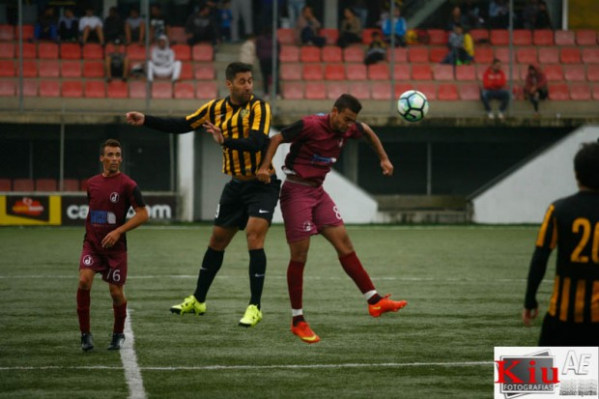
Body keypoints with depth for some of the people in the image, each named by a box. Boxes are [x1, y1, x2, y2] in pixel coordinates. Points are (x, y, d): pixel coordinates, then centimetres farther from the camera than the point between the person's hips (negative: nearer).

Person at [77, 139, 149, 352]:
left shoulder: (127, 185, -9)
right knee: (84, 281, -19)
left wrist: (118, 231, -19)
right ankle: (85, 334, -10)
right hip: (92, 244, 3)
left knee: (116, 292, 2)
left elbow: (142, 214, -12)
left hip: (115, 246, -3)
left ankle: (118, 334, 27)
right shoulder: (92, 183, 6)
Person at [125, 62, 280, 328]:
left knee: (254, 238, -20)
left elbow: (258, 142, -29)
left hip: (261, 184, -6)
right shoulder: (216, 109, 3)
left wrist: (226, 141, -43)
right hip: (236, 184, 6)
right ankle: (198, 300, 29)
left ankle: (255, 307, -15)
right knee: (217, 241, 14)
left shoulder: (259, 108, -14)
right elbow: (181, 126, 8)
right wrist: (145, 121, 0)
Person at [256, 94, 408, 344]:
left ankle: (374, 302, 2)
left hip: (317, 191, 7)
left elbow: (368, 132, 25)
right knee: (299, 256, -5)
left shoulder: (348, 129, 2)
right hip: (296, 190, -7)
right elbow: (277, 138, -14)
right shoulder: (310, 125, -19)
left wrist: (383, 159, 24)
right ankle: (297, 321, 3)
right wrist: (265, 166, -25)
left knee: (345, 245, 1)